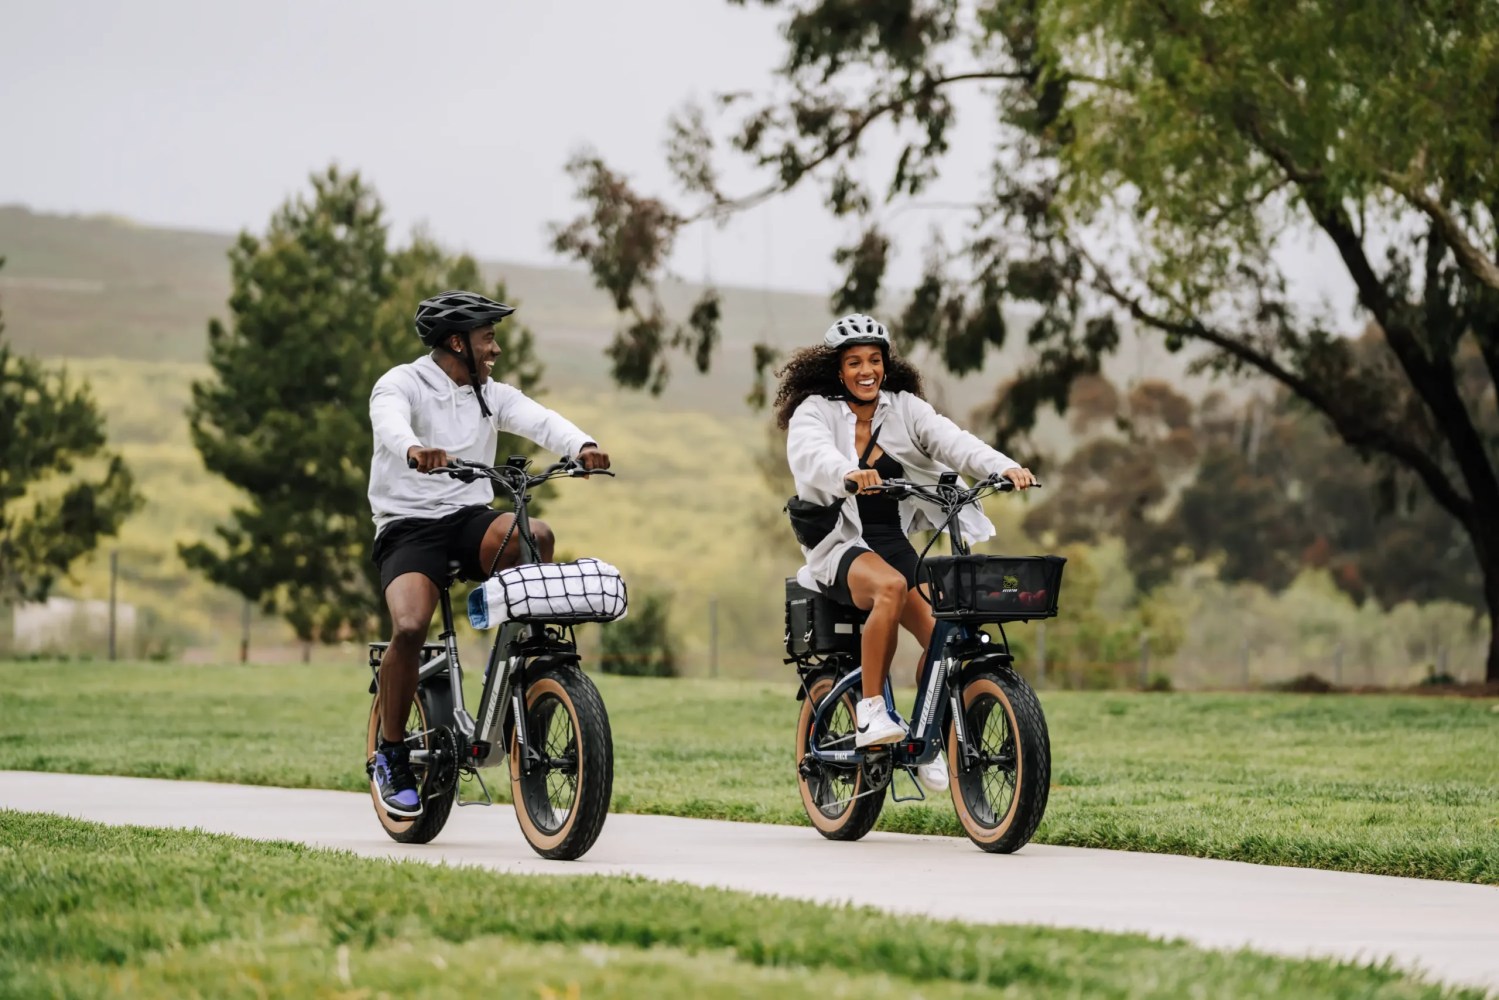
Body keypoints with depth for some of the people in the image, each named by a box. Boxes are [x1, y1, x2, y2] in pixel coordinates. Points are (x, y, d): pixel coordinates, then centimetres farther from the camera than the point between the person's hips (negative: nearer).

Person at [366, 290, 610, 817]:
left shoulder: (492, 396, 12)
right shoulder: (402, 384, -2)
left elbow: (539, 420, -6)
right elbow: (390, 419, -26)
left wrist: (582, 445, -29)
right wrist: (413, 450, -50)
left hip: (471, 519, 4)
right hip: (409, 526, -4)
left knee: (535, 535, -28)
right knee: (409, 627, -27)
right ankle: (390, 754, -8)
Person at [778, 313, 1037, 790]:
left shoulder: (904, 408, 8)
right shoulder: (816, 412, -2)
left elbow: (951, 440, -8)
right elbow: (812, 454, -24)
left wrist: (1003, 467, -27)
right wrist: (850, 475, -47)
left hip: (896, 543, 4)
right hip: (842, 546, -4)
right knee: (890, 587, -37)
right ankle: (870, 712, -27)